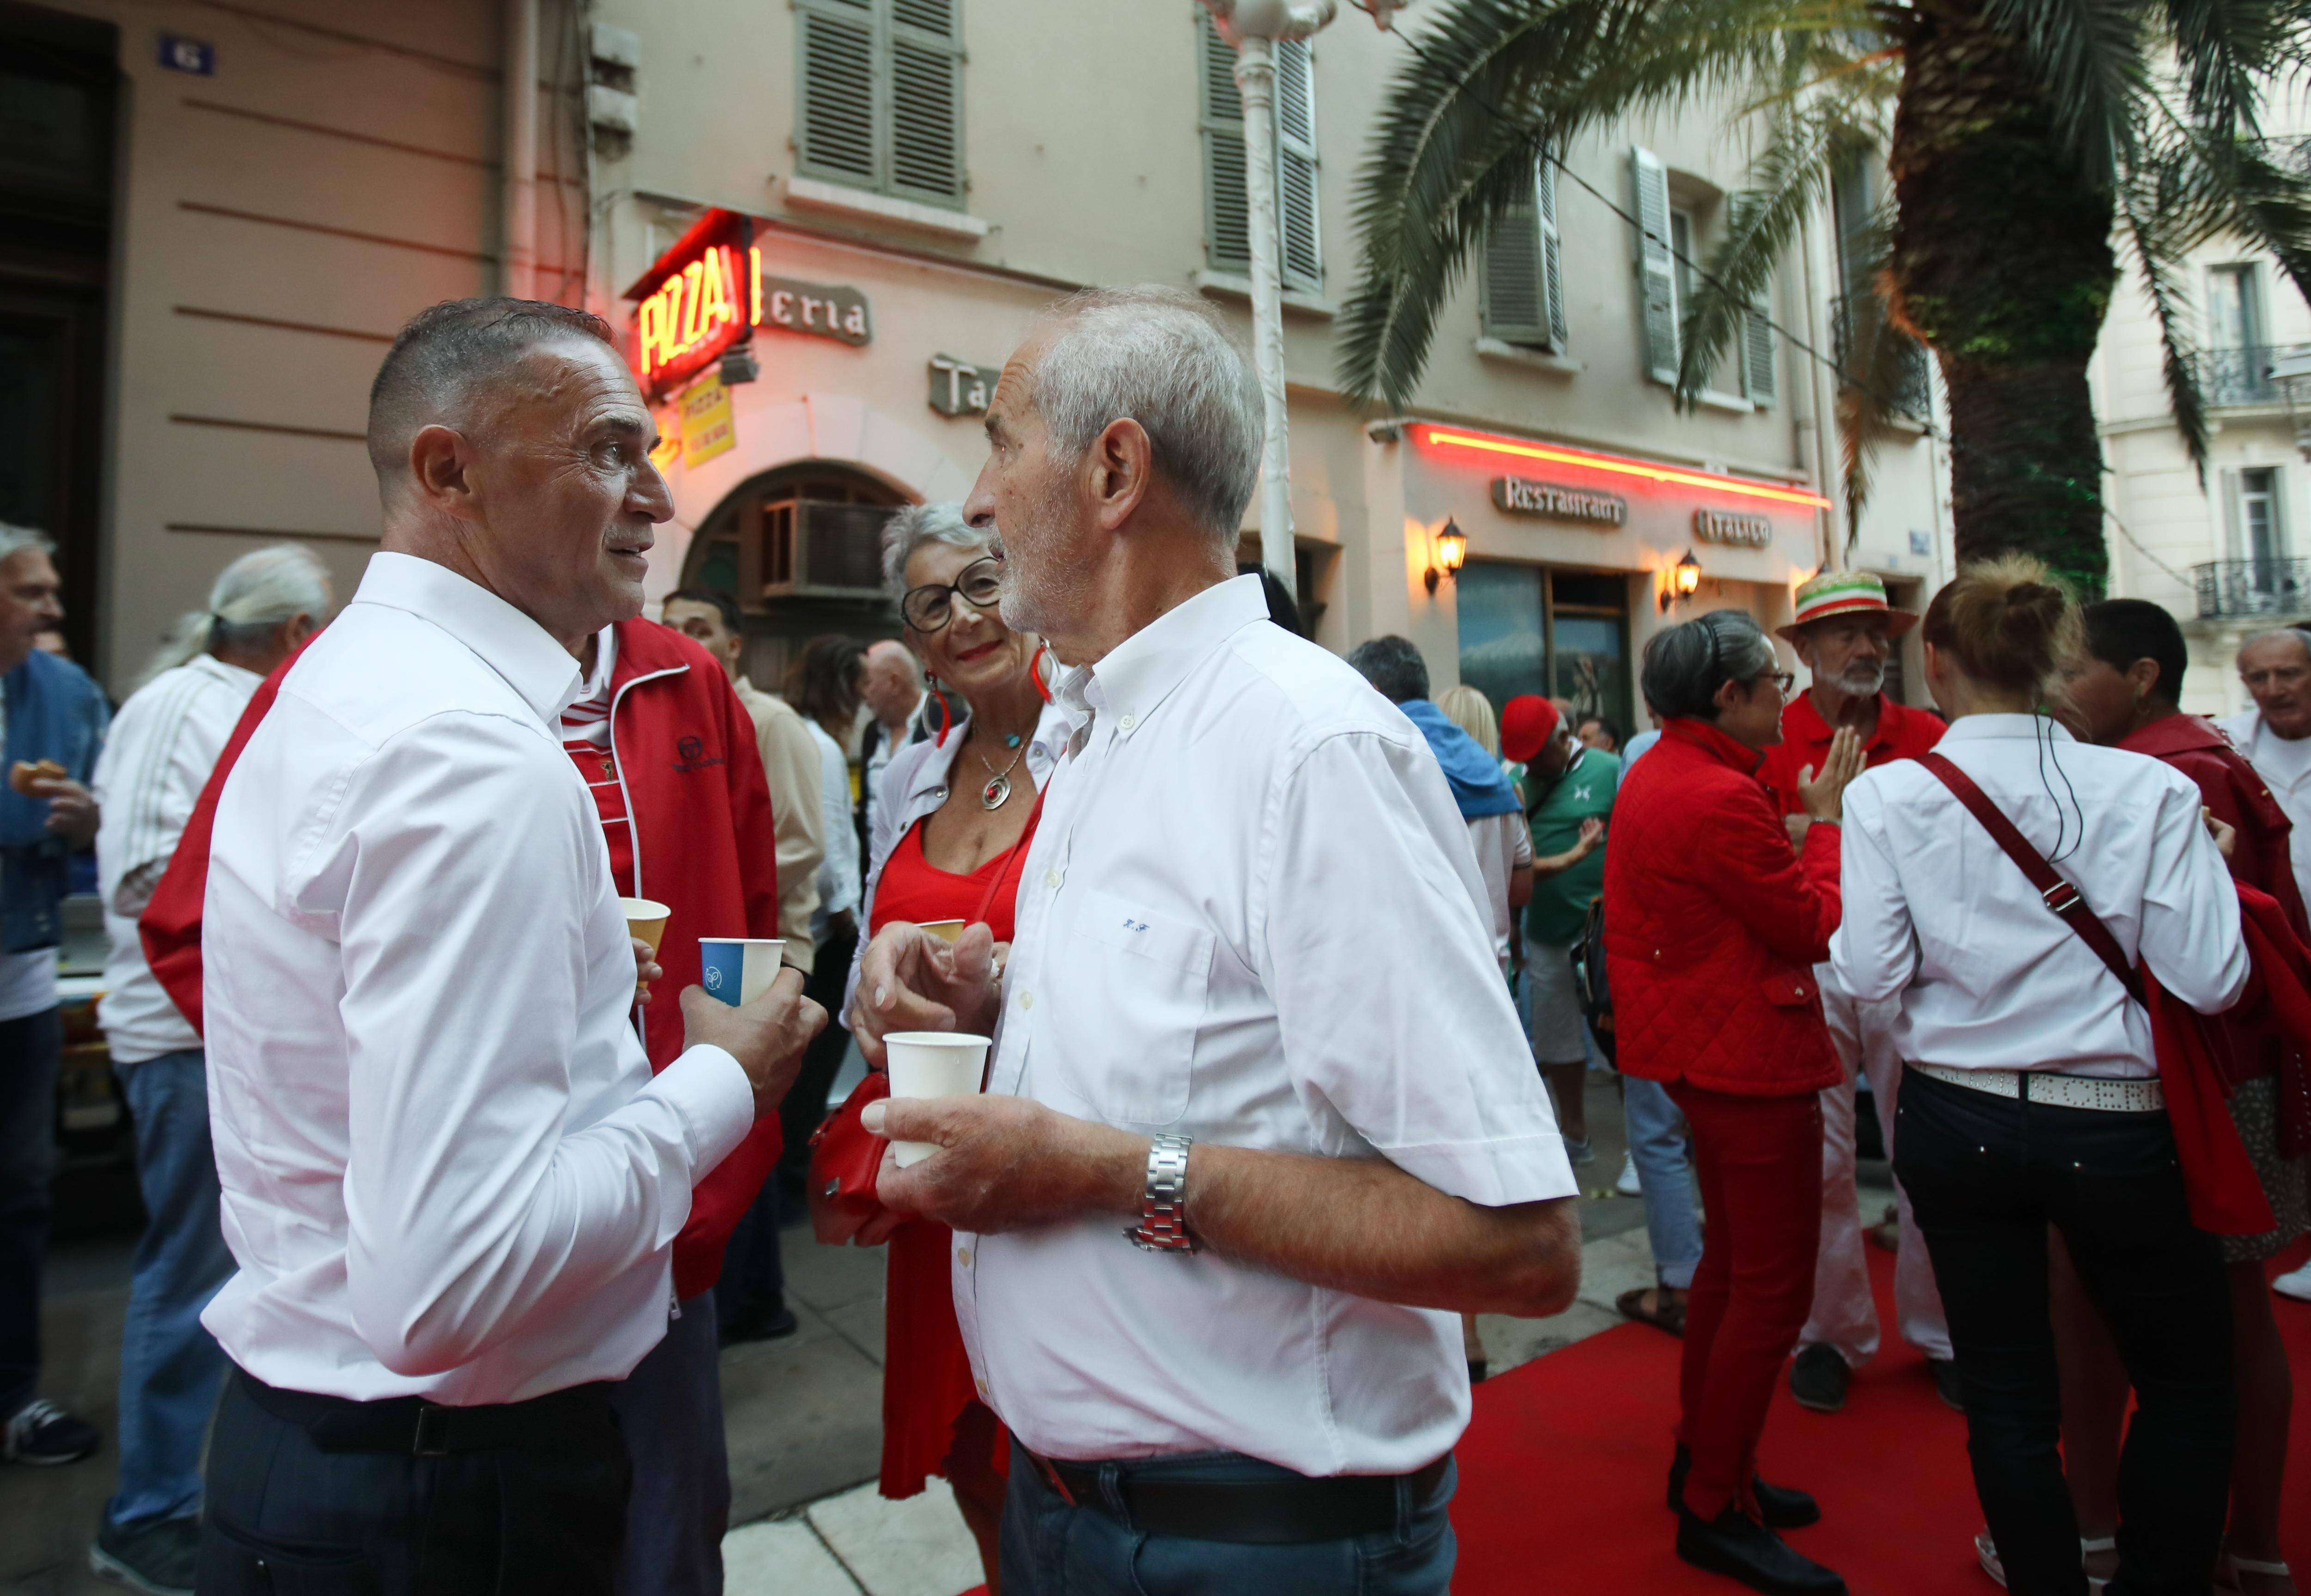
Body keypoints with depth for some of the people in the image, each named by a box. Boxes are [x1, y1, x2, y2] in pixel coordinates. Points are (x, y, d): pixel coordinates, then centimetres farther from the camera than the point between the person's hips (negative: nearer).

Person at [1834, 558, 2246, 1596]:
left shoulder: (1888, 796, -10)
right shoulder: (2147, 788, -9)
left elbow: (1870, 974, -10)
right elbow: (2209, 980, -10)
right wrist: (2209, 861, 6)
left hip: (1957, 1119, 1)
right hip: (2114, 1130, 0)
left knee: (2006, 1394, 14)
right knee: (2191, 1377, 23)